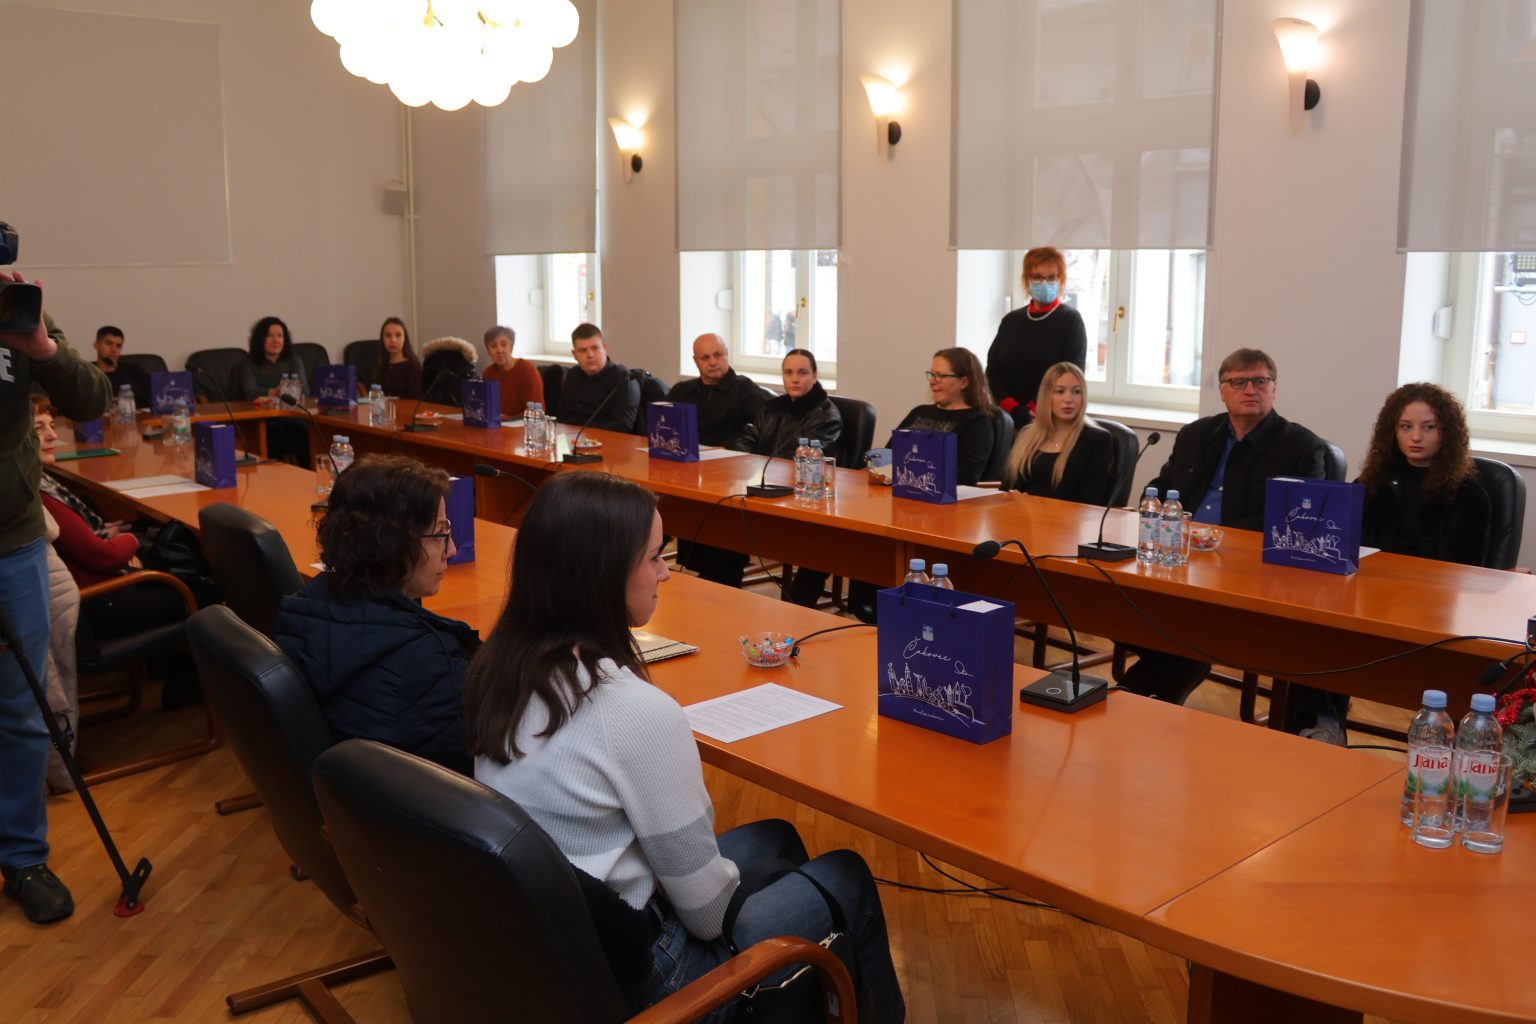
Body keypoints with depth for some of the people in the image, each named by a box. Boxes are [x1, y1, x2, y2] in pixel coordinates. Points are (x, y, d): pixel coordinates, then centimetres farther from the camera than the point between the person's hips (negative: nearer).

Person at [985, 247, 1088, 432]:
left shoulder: (1071, 320, 0)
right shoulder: (1011, 321, 12)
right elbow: (992, 370, 6)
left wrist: (1034, 412, -13)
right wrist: (1015, 411, -10)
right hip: (1008, 418, 3)